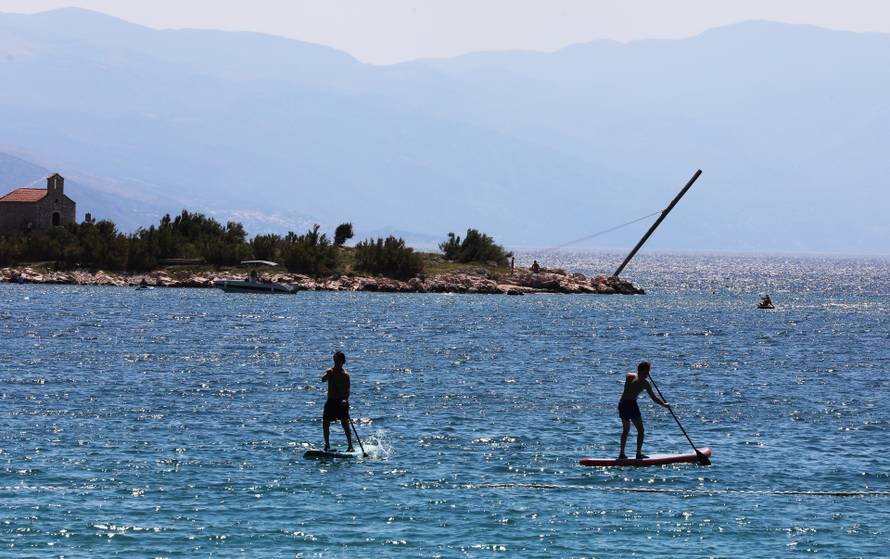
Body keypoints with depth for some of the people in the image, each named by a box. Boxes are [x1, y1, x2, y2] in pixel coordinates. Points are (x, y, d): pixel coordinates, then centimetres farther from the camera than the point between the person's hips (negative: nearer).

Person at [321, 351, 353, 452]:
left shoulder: (345, 374, -6)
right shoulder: (329, 371, 5)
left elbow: (347, 389, -13)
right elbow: (323, 379, -14)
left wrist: (345, 399, -31)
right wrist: (328, 375, -36)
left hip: (341, 401, -4)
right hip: (331, 401, 4)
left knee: (345, 424, -8)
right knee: (325, 423, 1)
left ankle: (350, 446, -2)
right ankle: (327, 445, 14)